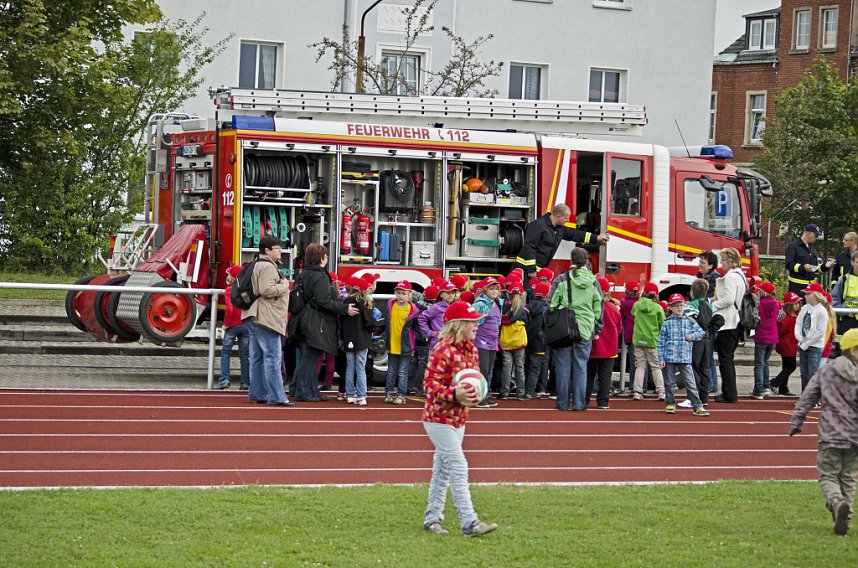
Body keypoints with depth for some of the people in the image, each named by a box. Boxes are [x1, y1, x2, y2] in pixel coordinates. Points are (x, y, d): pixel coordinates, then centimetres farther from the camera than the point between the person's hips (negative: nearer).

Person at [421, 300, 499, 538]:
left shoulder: (470, 349, 8)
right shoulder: (442, 350, -19)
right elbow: (430, 384, -22)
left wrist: (476, 391, -1)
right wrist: (454, 394, -36)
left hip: (458, 418, 9)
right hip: (439, 417, -9)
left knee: (443, 469, 14)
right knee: (458, 467, -14)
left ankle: (432, 518, 22)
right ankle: (469, 523, -16)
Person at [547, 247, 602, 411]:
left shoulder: (562, 280, -1)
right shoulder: (593, 282, 3)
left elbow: (551, 305, -1)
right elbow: (598, 309, 6)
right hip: (585, 330, 1)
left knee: (563, 366, 6)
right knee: (581, 367, 7)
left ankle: (563, 402, 9)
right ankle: (579, 403, 6)